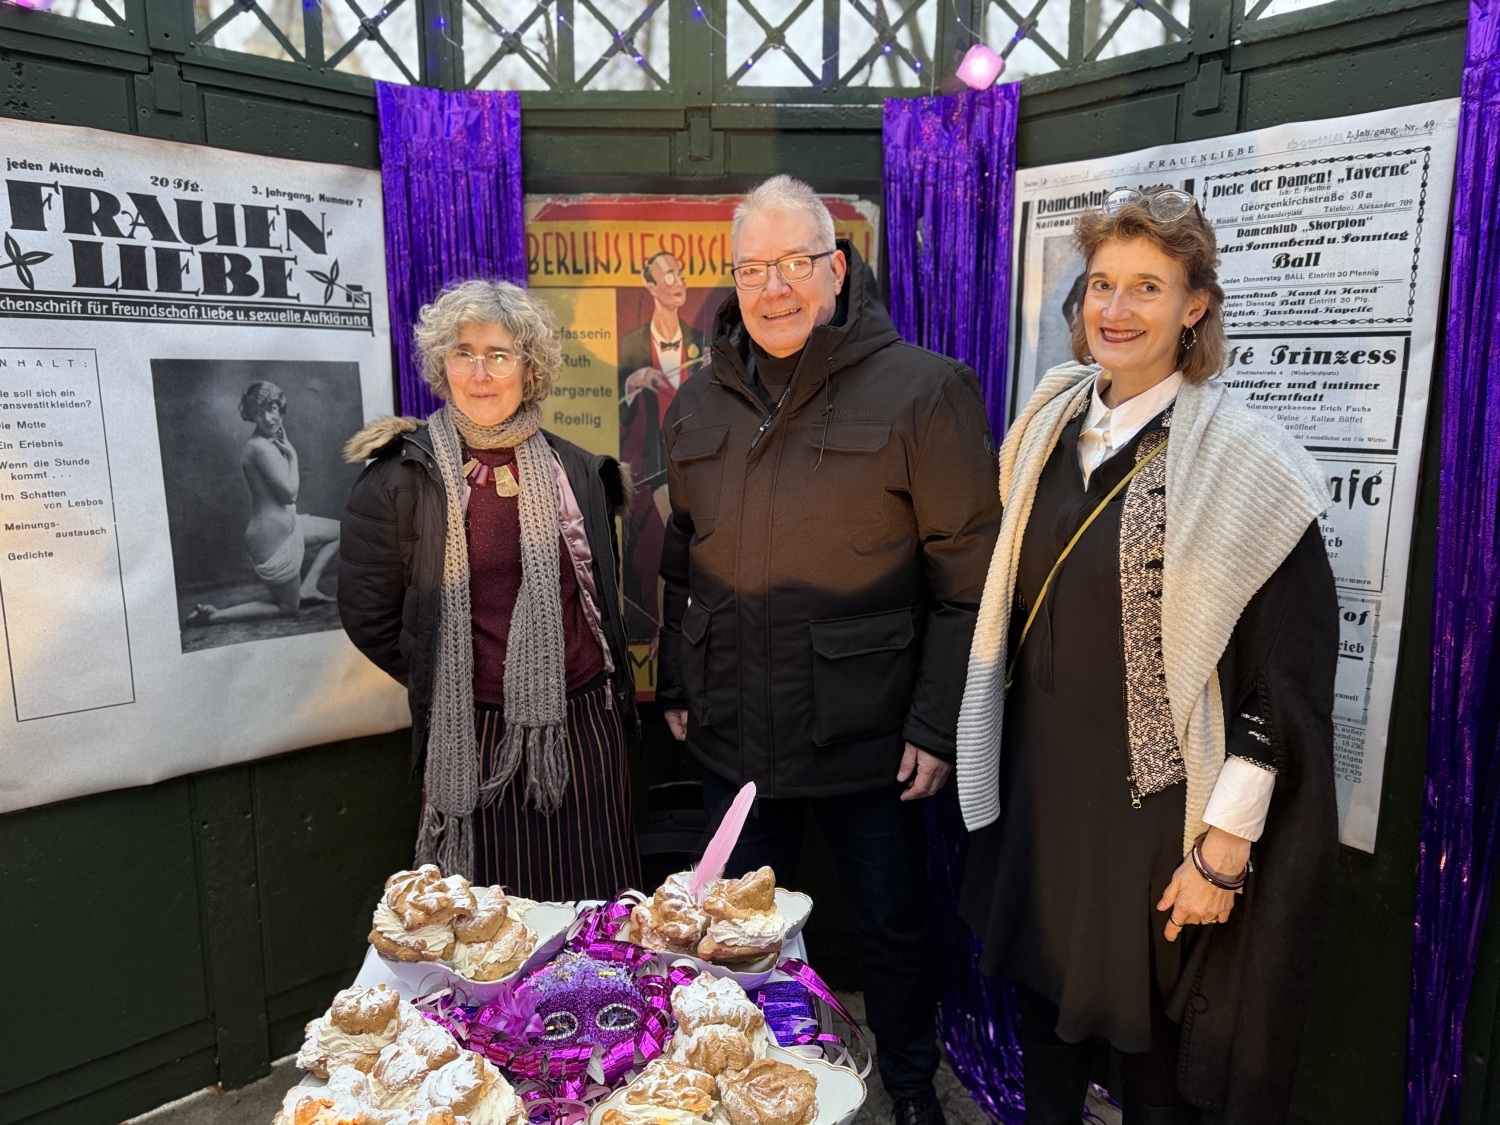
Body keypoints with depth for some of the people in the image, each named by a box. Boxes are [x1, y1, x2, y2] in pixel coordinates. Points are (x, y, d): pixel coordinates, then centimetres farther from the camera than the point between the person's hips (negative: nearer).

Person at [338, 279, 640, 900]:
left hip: (584, 727, 3)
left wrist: (604, 685, 13)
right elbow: (368, 613, 2)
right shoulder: (401, 477, -4)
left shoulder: (575, 471, 7)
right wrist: (441, 686, 2)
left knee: (595, 917, 11)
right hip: (473, 738, -3)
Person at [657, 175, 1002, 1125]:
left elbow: (968, 576, -11)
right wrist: (677, 685, 13)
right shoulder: (699, 406, 6)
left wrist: (939, 724, -13)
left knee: (893, 924, 16)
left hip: (869, 734, -4)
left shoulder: (922, 390, -11)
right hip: (735, 730, 5)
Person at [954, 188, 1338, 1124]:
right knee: (1046, 996, 21)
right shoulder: (1052, 423, 3)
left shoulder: (1242, 458, -14)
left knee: (1152, 1044, 14)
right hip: (1038, 782, 5)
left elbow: (1285, 671, -14)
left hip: (1154, 801, -5)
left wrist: (1226, 846, -15)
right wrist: (994, 766, 13)